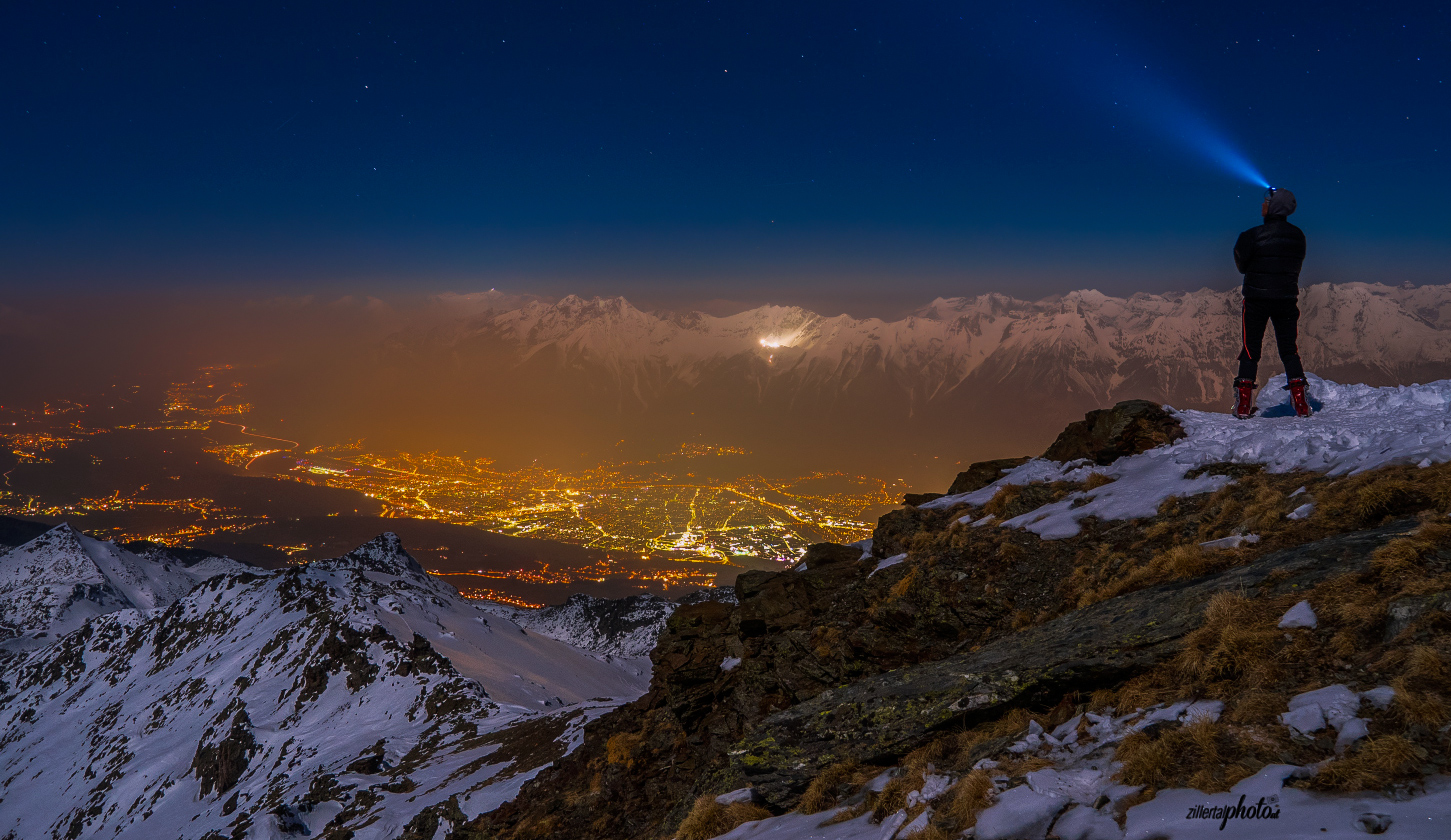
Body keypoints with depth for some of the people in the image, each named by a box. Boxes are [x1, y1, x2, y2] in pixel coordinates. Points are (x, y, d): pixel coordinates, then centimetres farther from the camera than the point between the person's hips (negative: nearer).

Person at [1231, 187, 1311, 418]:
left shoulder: (1254, 236, -14)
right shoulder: (1298, 236, 1)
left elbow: (1242, 265, -4)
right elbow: (1297, 264, 11)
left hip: (1256, 298, -3)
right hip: (1287, 299, 3)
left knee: (1250, 349, 3)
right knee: (1289, 350, 11)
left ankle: (1244, 404, -2)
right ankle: (1301, 404, 5)